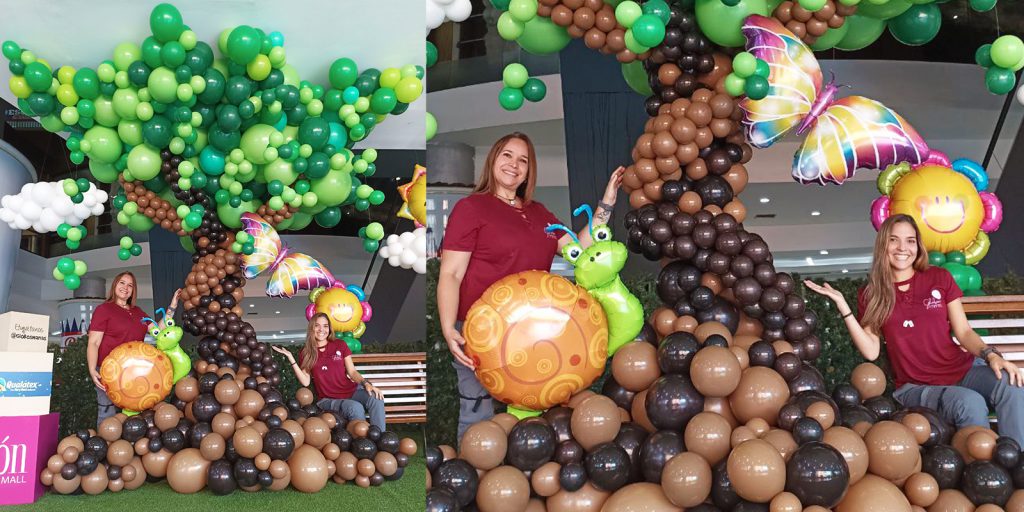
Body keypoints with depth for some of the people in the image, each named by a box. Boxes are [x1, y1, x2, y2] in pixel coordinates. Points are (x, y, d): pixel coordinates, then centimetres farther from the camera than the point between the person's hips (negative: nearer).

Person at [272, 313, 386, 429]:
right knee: (355, 408, -34)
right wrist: (291, 358, -8)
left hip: (352, 391, 2)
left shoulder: (340, 345, 9)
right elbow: (305, 382, -3)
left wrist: (366, 384, -12)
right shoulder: (306, 353, 8)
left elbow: (352, 371, 7)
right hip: (328, 399, -2)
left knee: (376, 400, -30)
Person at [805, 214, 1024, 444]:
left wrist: (991, 355, -14)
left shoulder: (939, 278, 8)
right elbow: (871, 351, -4)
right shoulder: (870, 294, 5)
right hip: (916, 387, -2)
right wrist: (843, 306, -10)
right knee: (970, 403, -33)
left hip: (963, 370, 2)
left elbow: (963, 332, 7)